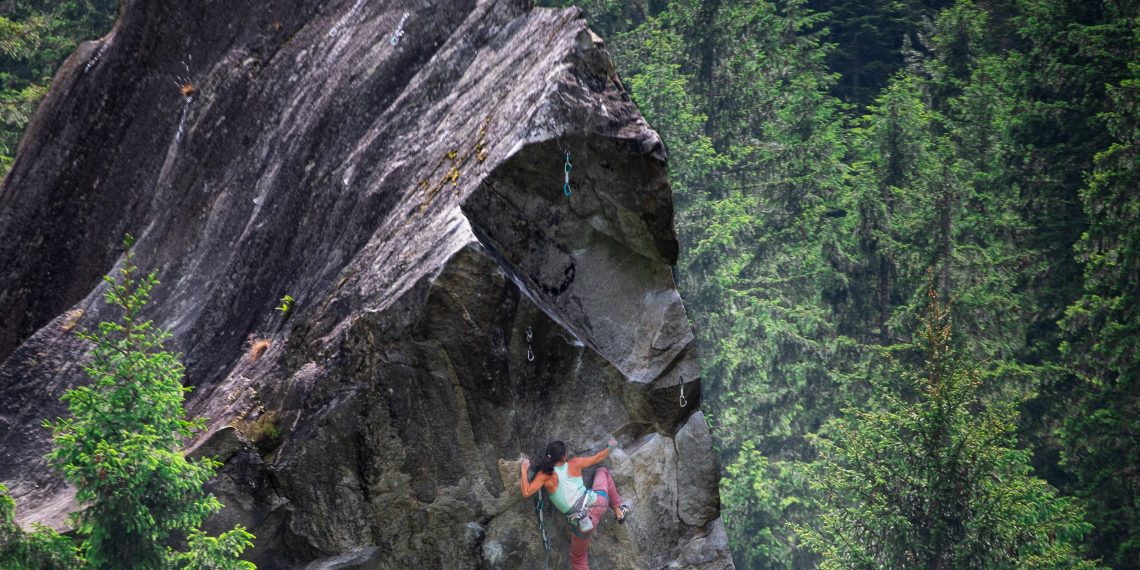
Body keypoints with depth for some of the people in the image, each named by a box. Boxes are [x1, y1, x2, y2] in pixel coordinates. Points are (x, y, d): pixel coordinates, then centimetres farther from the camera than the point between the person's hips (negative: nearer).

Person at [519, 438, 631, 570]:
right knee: (602, 471, 32)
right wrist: (610, 446, 36)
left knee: (578, 559, 19)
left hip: (583, 523, -3)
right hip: (599, 503, 3)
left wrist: (524, 470, -1)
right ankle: (619, 510, 34)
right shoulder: (574, 464, 2)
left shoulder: (545, 475, -6)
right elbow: (597, 458, 17)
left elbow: (526, 492, -14)